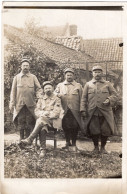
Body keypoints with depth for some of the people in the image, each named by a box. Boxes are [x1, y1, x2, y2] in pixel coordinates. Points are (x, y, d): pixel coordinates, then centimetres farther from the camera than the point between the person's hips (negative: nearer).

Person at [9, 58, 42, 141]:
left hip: (30, 104, 0)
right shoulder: (16, 77, 8)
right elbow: (13, 91, 6)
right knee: (20, 122, 2)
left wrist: (39, 97, -13)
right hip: (19, 104, 0)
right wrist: (12, 104, -1)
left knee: (29, 122, 2)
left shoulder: (33, 77, 8)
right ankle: (21, 139, 11)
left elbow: (39, 89, 7)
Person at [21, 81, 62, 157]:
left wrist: (45, 115, -13)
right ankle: (43, 149, -33)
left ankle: (30, 139, -37)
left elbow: (56, 113, -2)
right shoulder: (41, 99, 21)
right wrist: (44, 113, -10)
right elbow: (37, 111, 12)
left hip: (52, 120, -2)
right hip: (41, 120, 2)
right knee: (43, 128, -35)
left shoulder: (57, 99, 10)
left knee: (41, 120, -36)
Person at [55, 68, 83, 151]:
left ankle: (74, 144, 12)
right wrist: (58, 95, -11)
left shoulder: (78, 86, 9)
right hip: (64, 110, 1)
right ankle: (68, 142, 22)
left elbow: (81, 98, 6)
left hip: (75, 110, -1)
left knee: (75, 126, -3)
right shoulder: (60, 85, 14)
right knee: (65, 126, 4)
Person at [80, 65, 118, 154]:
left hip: (105, 112, 0)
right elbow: (84, 98, 8)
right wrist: (83, 110, -1)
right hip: (92, 112, 0)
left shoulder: (107, 84, 11)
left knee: (105, 130, 1)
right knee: (94, 131, 2)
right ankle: (96, 147, 22)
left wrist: (109, 100, -12)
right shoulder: (88, 84, 11)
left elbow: (115, 95, 8)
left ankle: (103, 147, 21)